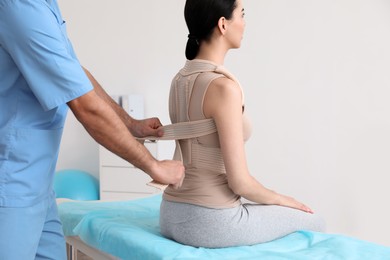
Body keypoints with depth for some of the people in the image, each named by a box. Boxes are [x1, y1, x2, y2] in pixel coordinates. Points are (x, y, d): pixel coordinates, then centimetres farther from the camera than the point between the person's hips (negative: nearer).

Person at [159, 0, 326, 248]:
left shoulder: (180, 80, 6)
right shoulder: (223, 86, -21)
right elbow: (238, 181, -19)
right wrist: (283, 200, 1)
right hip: (211, 222, -8)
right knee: (314, 222, 15)